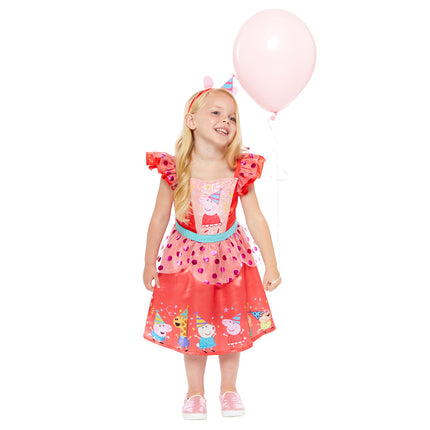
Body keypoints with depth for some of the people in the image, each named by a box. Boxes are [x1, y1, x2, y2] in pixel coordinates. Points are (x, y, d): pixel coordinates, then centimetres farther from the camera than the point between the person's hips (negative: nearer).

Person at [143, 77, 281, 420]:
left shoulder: (241, 170, -13)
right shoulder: (175, 169, -17)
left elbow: (256, 219, -7)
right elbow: (159, 219, -7)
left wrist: (271, 266, -7)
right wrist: (149, 264, 0)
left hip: (230, 258, 1)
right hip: (188, 259, -1)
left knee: (232, 326, 14)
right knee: (191, 328, 13)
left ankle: (229, 387, 38)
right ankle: (195, 391, 35)